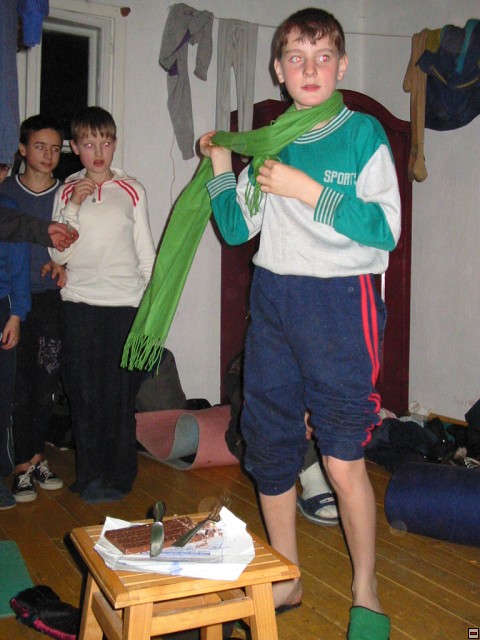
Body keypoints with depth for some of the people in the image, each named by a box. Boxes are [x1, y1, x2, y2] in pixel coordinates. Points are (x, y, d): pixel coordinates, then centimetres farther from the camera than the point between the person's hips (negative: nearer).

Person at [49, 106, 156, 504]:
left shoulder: (132, 190, 6)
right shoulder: (67, 192, 8)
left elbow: (146, 251, 9)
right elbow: (59, 254, 1)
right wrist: (74, 207, -7)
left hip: (126, 303, -1)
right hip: (79, 304, 1)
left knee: (120, 392, 0)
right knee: (84, 392, 4)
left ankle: (118, 477, 15)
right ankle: (90, 474, 19)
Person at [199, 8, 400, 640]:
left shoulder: (363, 132, 0)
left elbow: (385, 229, -11)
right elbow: (237, 229, 14)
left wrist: (307, 190, -15)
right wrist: (220, 165, 3)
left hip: (339, 302, -5)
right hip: (272, 302, 5)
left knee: (343, 460, -3)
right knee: (269, 449, 8)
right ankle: (285, 582, 28)